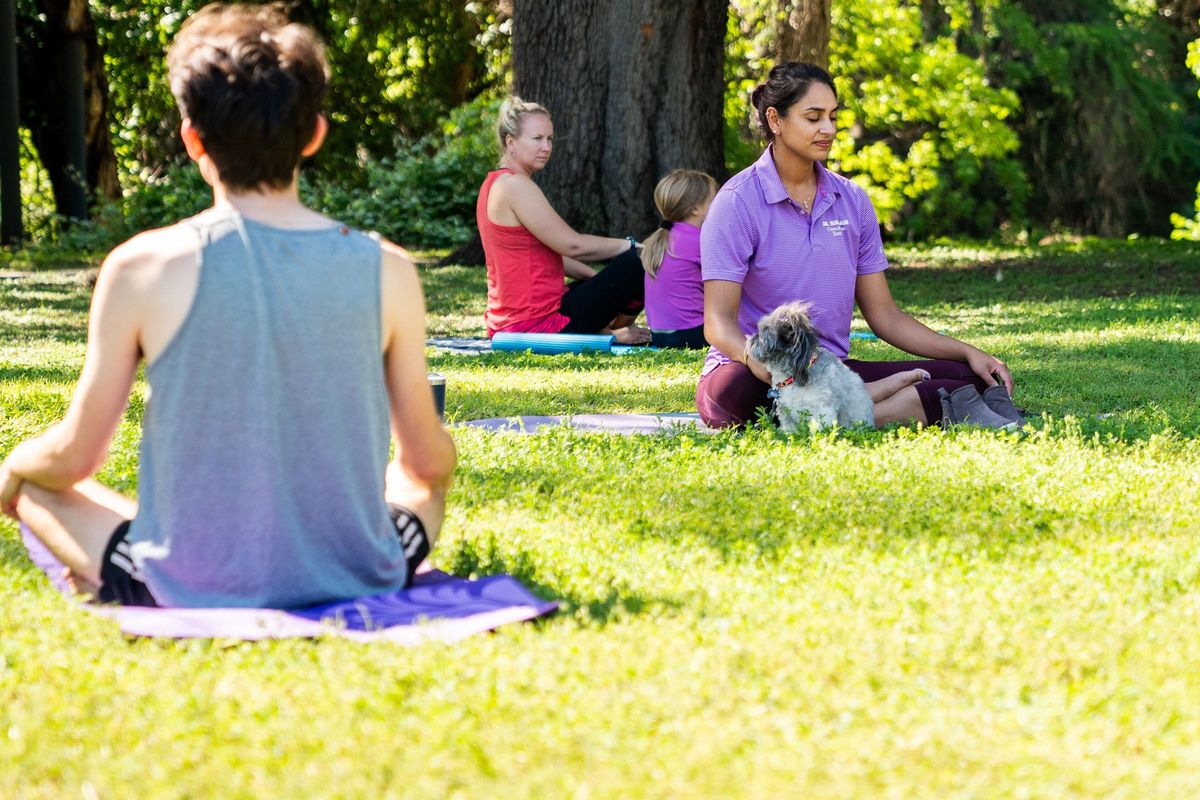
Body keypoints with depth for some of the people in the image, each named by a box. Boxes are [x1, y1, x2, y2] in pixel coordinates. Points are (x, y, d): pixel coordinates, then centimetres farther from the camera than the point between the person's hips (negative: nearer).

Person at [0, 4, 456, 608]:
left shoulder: (142, 269, -13)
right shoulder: (385, 271, -9)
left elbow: (73, 458, -4)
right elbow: (427, 458, 3)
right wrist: (431, 458, 29)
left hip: (192, 592, -2)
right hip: (361, 582, 2)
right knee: (425, 478, 35)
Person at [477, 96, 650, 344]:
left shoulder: (495, 184, 15)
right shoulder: (515, 185, -17)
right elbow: (572, 245, -17)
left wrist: (599, 277, 12)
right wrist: (631, 245, -5)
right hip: (537, 322, -11)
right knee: (640, 260, -6)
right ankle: (615, 332, 13)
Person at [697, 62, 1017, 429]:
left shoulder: (852, 200, 11)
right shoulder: (738, 201, -7)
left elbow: (884, 316, 14)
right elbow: (719, 320, -16)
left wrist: (968, 353, 2)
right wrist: (756, 358, -39)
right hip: (754, 372, -6)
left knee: (966, 375, -11)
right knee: (736, 387, -43)